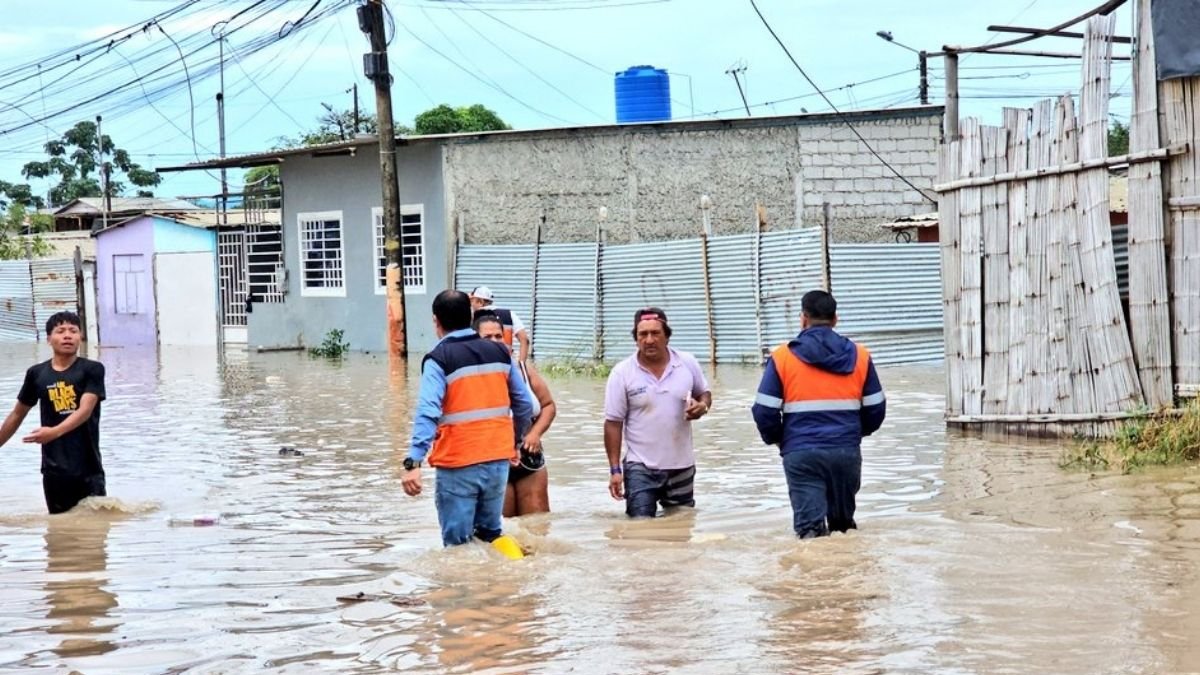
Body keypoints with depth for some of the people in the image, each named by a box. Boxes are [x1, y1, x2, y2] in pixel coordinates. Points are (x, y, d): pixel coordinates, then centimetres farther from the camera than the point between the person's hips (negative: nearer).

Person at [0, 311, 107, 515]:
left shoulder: (92, 370, -3)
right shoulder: (37, 374, 6)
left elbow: (85, 410, -16)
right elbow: (17, 414, 18)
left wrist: (55, 432, -32)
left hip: (88, 468, -2)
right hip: (53, 470, 2)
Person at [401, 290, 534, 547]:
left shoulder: (438, 359, -9)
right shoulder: (500, 352, 7)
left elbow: (428, 413, -21)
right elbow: (525, 405, 13)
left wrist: (413, 462, -26)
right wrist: (515, 442, 29)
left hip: (458, 465, -5)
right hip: (498, 461, 5)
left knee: (458, 544, 2)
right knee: (491, 536, 19)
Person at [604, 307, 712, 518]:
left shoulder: (688, 364, -2)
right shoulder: (621, 373, -9)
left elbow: (704, 393, 15)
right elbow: (613, 423, -6)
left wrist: (702, 406, -11)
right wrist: (615, 470, -9)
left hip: (681, 466, 3)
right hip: (640, 468, -3)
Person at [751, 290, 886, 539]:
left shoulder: (783, 357, -1)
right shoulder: (859, 356, 6)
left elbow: (764, 411, -3)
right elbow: (876, 409, 9)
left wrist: (776, 439, 17)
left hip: (801, 453, -2)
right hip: (846, 451, 2)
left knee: (809, 527, -3)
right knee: (844, 525, 18)